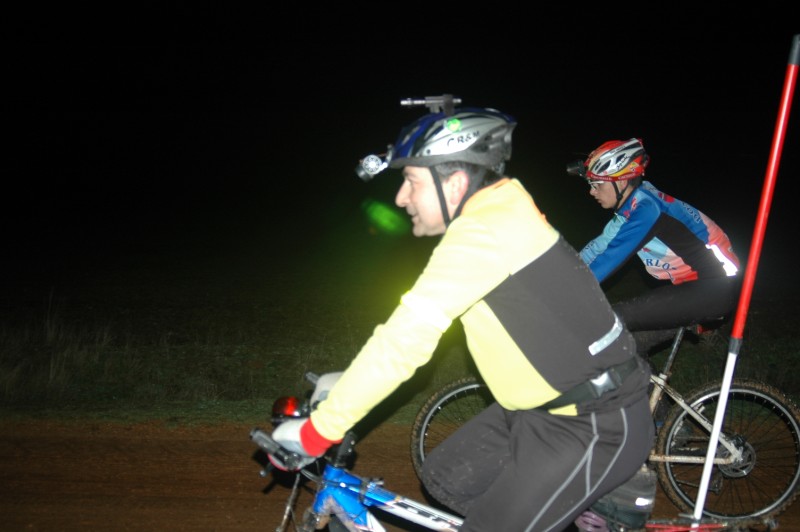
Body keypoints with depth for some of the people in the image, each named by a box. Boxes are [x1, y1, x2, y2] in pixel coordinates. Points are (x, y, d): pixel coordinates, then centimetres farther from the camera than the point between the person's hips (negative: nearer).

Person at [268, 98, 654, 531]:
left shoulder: (486, 232, -23)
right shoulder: (492, 220, 8)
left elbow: (405, 340, -26)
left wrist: (316, 432, -21)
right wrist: (348, 382, 15)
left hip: (598, 426, -10)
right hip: (541, 408, 10)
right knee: (444, 479, 13)